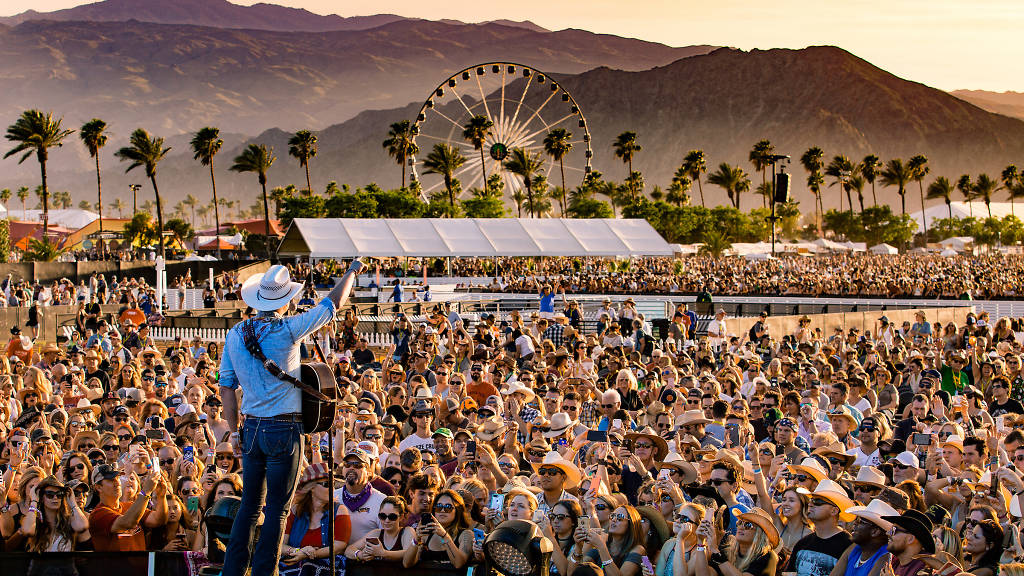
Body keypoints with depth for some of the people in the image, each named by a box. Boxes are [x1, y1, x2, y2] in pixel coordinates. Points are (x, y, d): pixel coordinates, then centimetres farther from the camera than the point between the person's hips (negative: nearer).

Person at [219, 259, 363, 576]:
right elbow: (333, 303, -2)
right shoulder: (287, 330, -13)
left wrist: (234, 431, 14)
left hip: (251, 429, 5)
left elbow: (226, 387, 6)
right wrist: (351, 272, 15)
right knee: (277, 509, 3)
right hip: (284, 431, -5)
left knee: (250, 505, 14)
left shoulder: (236, 334, 2)